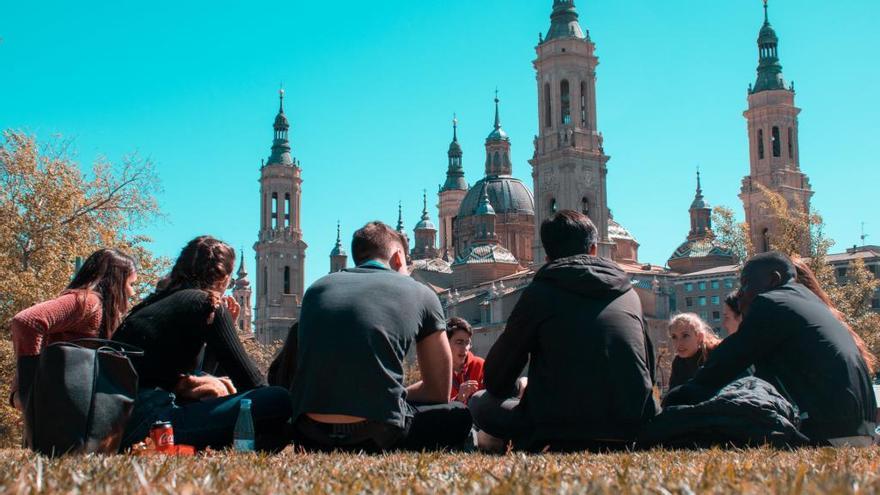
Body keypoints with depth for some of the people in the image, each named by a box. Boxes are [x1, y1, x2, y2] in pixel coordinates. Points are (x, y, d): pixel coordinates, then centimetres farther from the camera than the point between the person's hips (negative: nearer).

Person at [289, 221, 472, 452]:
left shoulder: (317, 288, 19)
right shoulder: (420, 294, 10)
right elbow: (438, 392, 15)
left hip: (311, 438, 4)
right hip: (376, 437, -3)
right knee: (458, 415, 26)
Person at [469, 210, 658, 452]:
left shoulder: (540, 291, 0)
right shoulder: (629, 293, 12)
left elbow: (496, 379, 4)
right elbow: (649, 370, 19)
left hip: (563, 433, -4)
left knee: (480, 402, 18)